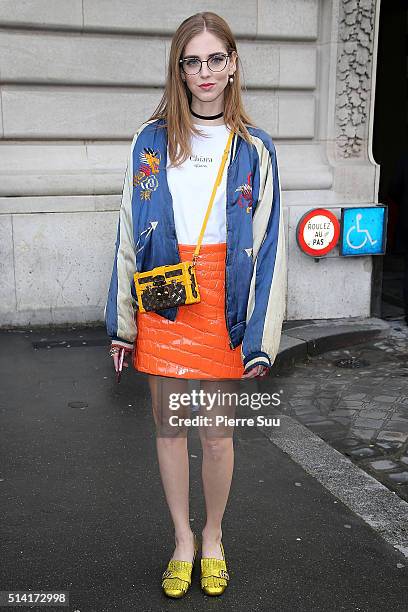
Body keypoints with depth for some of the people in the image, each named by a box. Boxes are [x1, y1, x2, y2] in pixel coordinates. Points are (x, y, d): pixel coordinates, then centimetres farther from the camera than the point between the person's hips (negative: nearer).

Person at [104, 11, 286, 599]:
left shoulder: (254, 149, 1)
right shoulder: (151, 141, 4)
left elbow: (269, 248, -2)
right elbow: (129, 234, 5)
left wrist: (261, 337, -8)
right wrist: (122, 321, 2)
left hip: (222, 306, -1)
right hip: (162, 305, 2)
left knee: (218, 432, 8)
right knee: (169, 425, 11)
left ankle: (213, 537, 33)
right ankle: (183, 538, 31)